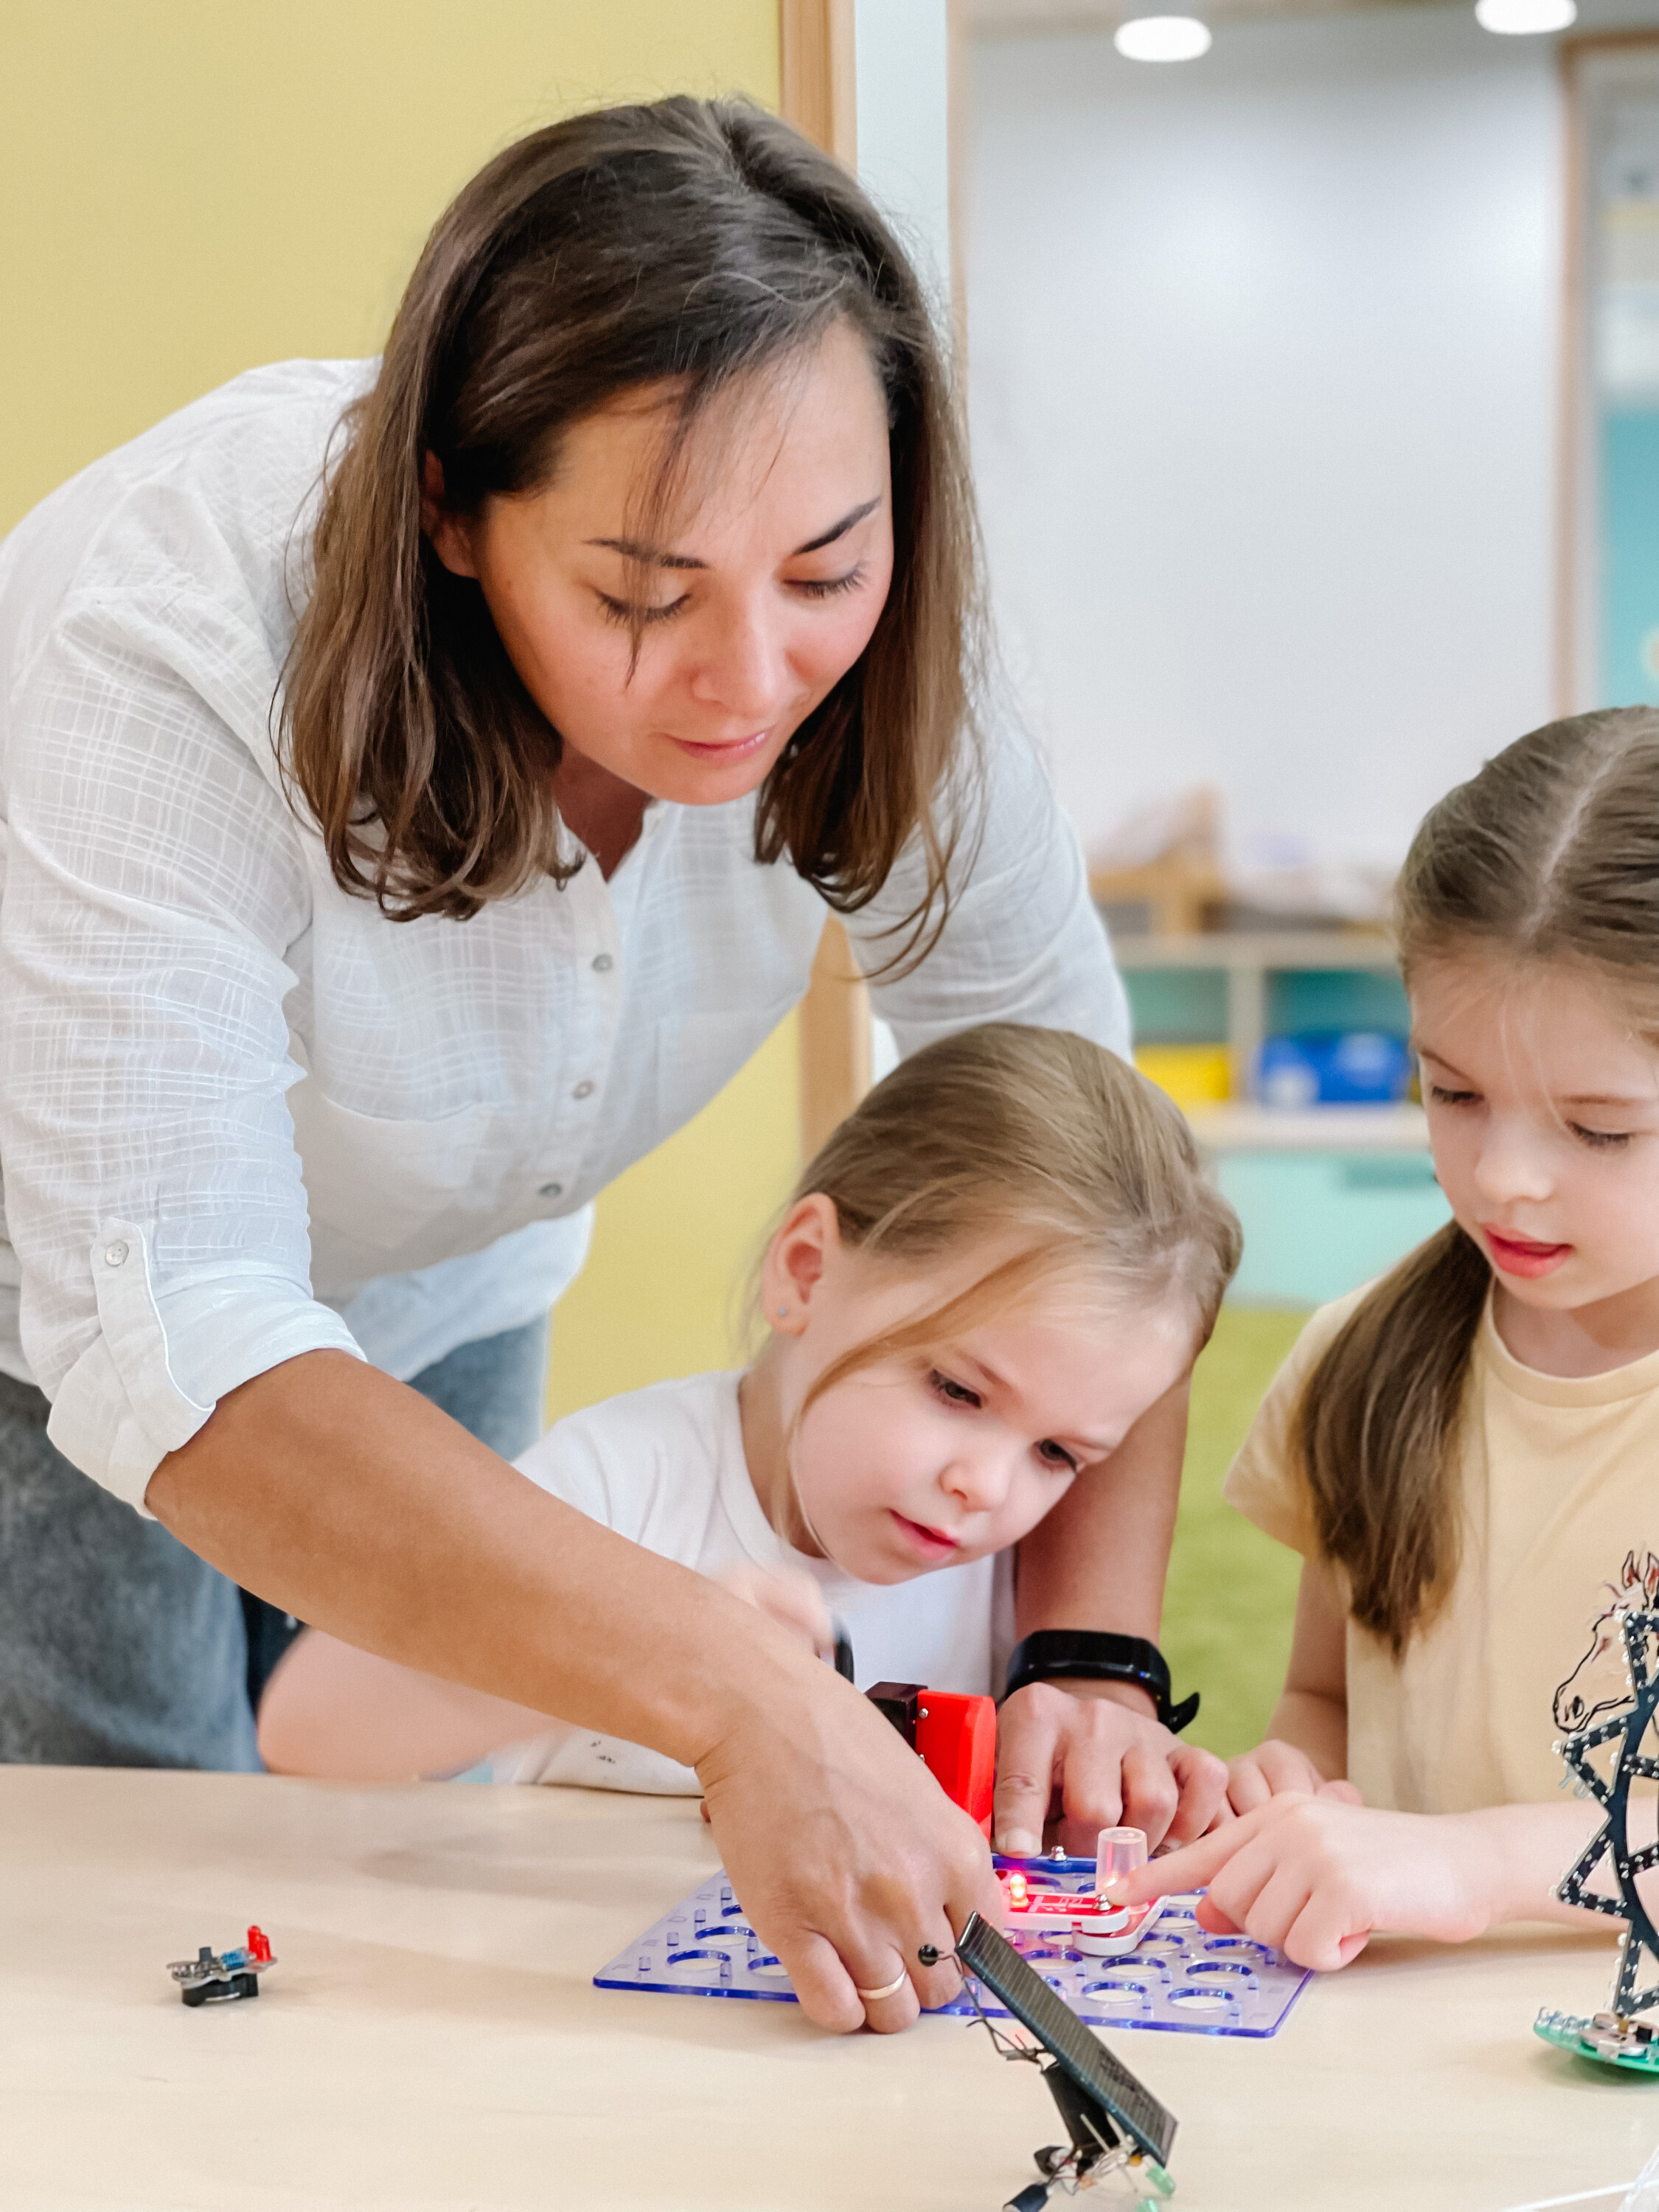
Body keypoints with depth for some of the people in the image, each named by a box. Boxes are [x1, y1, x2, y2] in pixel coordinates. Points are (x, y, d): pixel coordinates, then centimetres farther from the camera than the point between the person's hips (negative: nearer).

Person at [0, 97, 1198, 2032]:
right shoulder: (183, 656, -39)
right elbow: (176, 1354, -45)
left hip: (435, 1292, 4)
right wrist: (742, 1697, -54)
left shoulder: (864, 656, -25)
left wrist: (1092, 1656, -31)